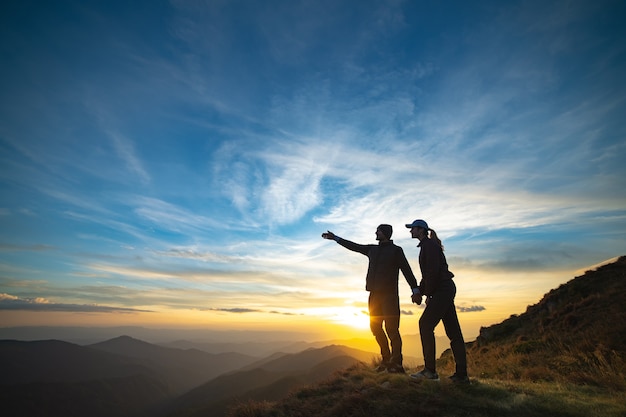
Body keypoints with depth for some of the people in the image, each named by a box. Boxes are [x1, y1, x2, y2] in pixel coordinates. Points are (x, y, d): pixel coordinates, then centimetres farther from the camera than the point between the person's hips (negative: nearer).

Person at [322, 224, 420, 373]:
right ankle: (386, 359, 20)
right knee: (375, 327, 8)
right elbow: (354, 246, 23)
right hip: (374, 294, 6)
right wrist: (335, 238, 25)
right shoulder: (372, 249, 16)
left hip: (389, 294, -6)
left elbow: (407, 270, -6)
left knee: (391, 328, -10)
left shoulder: (396, 250, 1)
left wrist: (415, 290, -15)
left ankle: (396, 363, -4)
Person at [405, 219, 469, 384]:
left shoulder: (429, 245, -9)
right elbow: (427, 274, 22)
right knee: (453, 331, 9)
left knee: (426, 324, -10)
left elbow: (433, 271, -20)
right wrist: (419, 292, 14)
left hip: (443, 289, -10)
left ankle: (430, 370, -5)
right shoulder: (426, 246, 21)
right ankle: (461, 374, 13)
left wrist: (427, 293, -13)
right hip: (444, 290, 10)